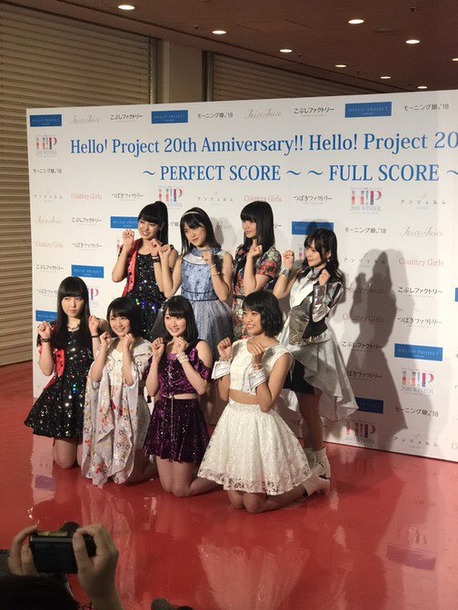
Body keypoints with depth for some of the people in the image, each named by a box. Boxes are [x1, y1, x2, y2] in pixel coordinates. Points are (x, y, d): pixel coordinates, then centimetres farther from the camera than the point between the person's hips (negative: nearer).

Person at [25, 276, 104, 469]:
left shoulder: (95, 326, -2)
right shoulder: (53, 329, 4)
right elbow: (47, 370, -2)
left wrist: (94, 333, -18)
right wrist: (45, 339, -11)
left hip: (87, 393, -2)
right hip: (62, 394, 2)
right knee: (64, 462, 7)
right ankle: (62, 442, 39)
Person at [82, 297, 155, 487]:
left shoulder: (143, 347, -9)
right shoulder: (108, 344, 6)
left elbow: (131, 380, -22)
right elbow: (94, 377, -5)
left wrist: (126, 348, -18)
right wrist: (104, 347, -8)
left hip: (130, 410, -5)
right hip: (107, 410, 5)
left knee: (128, 475, -1)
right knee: (104, 465, 11)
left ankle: (153, 465, 29)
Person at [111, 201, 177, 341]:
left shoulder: (168, 251, -2)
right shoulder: (130, 247, 9)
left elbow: (163, 287, -12)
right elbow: (116, 277, -3)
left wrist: (155, 256, -13)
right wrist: (126, 248, -5)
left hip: (154, 309, -3)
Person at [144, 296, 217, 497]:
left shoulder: (199, 347, -6)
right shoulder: (162, 346, 10)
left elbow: (201, 388, -18)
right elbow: (151, 390, 4)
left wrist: (182, 356, -17)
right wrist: (156, 357, -6)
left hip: (187, 414, -6)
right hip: (162, 414, 6)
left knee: (181, 490, 0)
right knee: (167, 486, 11)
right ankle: (193, 469, 37)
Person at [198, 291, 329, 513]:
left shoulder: (280, 355, -13)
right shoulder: (238, 346, 5)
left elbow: (266, 404, -19)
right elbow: (224, 394, 6)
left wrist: (257, 364, -23)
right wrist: (224, 359, -3)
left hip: (259, 425, -6)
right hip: (232, 422, 6)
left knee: (254, 505, 2)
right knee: (236, 501, 11)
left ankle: (306, 485, 23)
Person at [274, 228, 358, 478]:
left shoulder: (334, 281, -9)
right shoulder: (303, 272, 7)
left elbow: (318, 314, -15)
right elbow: (278, 293, 6)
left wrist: (321, 286, -25)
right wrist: (287, 269, -3)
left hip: (313, 346, -6)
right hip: (294, 342, 6)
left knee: (309, 409, -4)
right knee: (305, 408, 13)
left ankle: (320, 464, 7)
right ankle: (308, 456, 24)